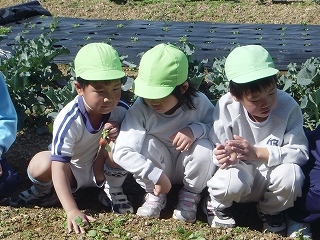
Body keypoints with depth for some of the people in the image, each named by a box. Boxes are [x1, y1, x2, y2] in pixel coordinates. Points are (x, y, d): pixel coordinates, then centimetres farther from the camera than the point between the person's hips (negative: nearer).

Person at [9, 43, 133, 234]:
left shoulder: (122, 110, -22)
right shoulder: (68, 121, -32)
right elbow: (59, 169, -37)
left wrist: (121, 135, -31)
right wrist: (72, 211, -48)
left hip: (101, 168, 2)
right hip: (73, 172, -2)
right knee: (41, 165, -34)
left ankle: (113, 190, 0)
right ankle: (45, 192, 4)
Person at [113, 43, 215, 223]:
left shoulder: (199, 103, -23)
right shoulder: (139, 109, -28)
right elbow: (122, 152, -35)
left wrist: (196, 130, -33)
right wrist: (157, 176, -40)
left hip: (187, 169, 1)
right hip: (157, 169, -1)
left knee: (204, 148, -30)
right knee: (147, 143, -31)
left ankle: (191, 195, 0)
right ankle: (155, 195, -3)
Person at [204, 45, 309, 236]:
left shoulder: (288, 106, -20)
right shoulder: (226, 107, -20)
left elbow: (301, 152, -20)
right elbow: (218, 149, -14)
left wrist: (258, 152, -32)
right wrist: (225, 154, -40)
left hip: (271, 177, 1)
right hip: (241, 172, -1)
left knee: (291, 174, -31)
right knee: (234, 179, -35)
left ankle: (272, 211, 5)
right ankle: (218, 205, 5)